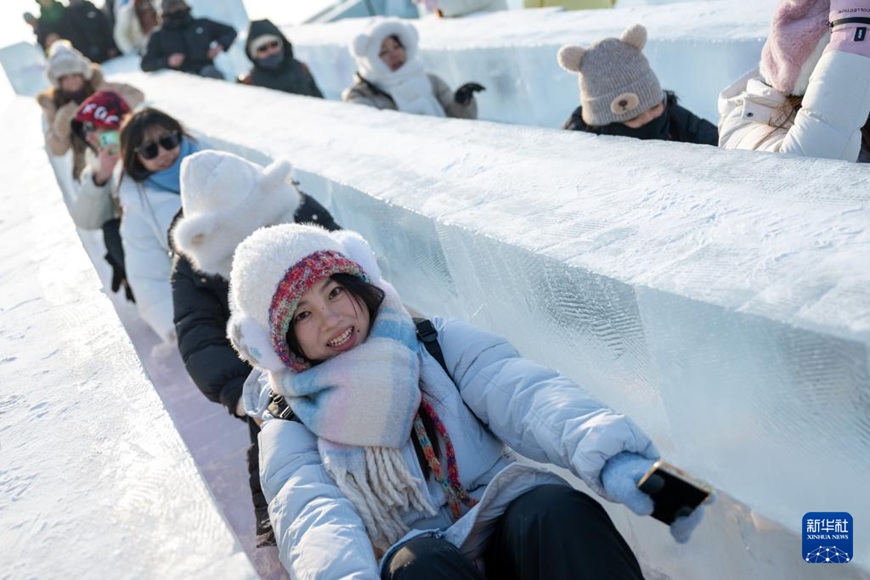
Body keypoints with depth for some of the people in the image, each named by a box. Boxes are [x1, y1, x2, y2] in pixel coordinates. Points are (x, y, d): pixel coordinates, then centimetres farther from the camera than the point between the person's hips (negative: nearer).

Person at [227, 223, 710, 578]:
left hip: (503, 529, 1)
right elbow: (312, 513, -14)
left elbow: (520, 393, -10)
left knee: (555, 507, -31)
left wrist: (609, 453, -31)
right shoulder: (290, 425, 7)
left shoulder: (437, 344, 9)